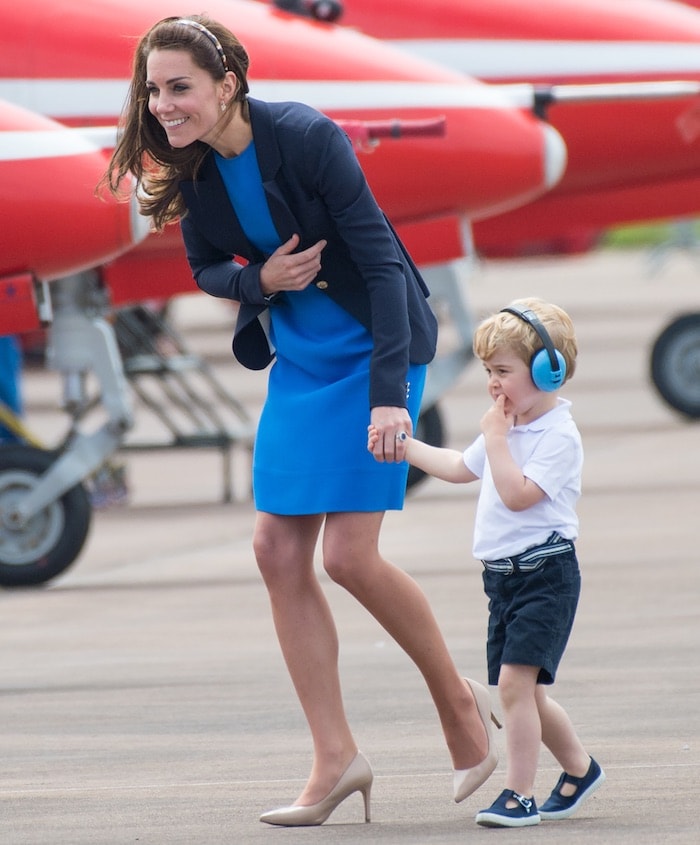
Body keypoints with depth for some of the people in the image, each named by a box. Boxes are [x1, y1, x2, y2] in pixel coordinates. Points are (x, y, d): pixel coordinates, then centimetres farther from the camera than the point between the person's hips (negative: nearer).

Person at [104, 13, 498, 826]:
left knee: (349, 554, -11)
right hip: (298, 357, 7)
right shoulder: (191, 166, -5)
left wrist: (390, 393, -29)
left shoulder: (306, 139, -24)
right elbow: (207, 267, 10)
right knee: (278, 550, 0)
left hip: (369, 349, -7)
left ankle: (458, 700, 12)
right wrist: (260, 281, -13)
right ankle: (336, 758, 7)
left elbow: (381, 261, -24)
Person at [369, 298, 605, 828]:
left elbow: (517, 494, -24)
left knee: (515, 680, -16)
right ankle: (579, 769, 33)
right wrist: (405, 448, 25)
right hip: (505, 576, 9)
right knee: (524, 691, 14)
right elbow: (459, 467, 28)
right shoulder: (509, 428, 13)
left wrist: (496, 436, -18)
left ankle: (519, 795, -14)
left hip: (546, 573, -9)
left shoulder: (559, 436, -15)